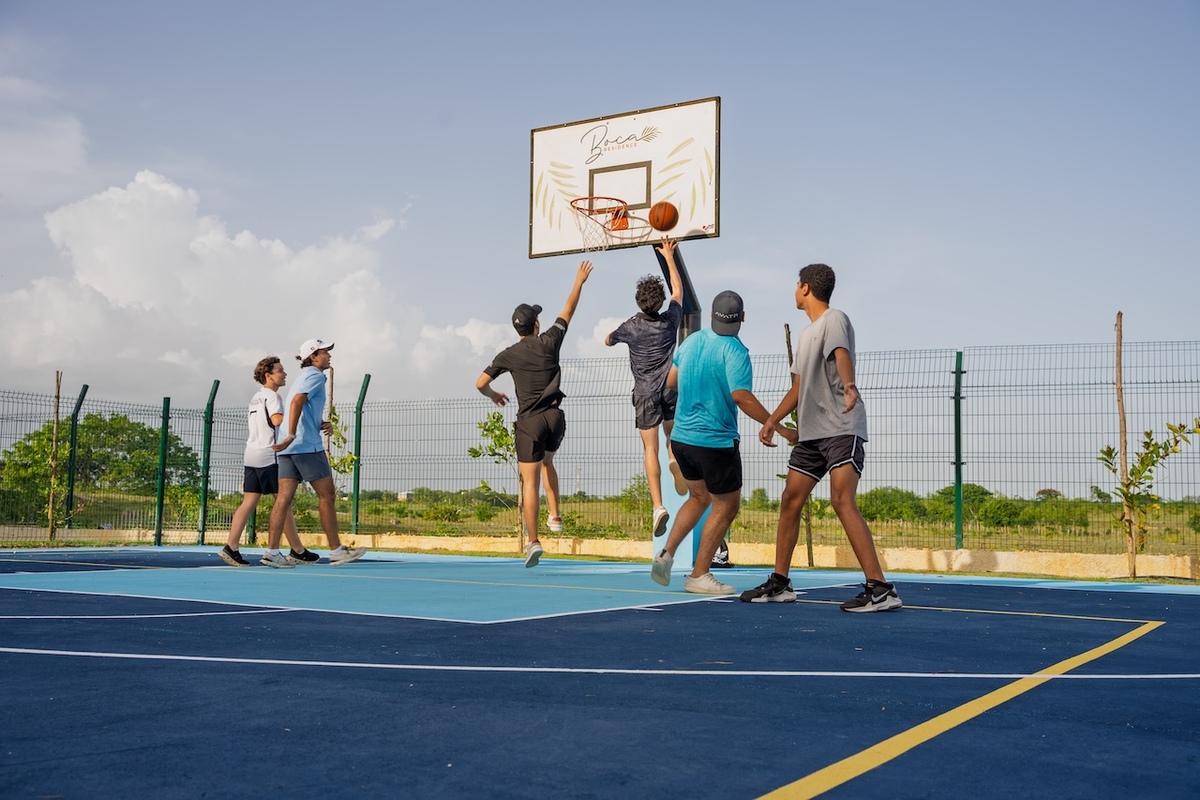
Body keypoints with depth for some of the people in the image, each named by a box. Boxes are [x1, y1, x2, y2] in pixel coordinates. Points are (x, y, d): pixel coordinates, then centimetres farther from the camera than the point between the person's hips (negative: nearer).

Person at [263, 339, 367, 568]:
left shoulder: (305, 377, 24)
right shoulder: (315, 376, -4)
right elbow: (297, 402, -20)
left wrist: (320, 426, 10)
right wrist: (292, 436, -26)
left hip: (289, 448, 9)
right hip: (307, 446, -9)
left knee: (284, 497, 2)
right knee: (327, 495, -2)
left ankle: (272, 552, -3)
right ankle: (336, 551, 2)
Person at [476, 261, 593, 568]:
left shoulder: (510, 354, 0)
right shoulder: (550, 342, 3)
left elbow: (480, 384, 0)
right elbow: (568, 310, 16)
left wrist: (494, 395, 21)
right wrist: (579, 281, 28)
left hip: (529, 421, -3)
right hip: (555, 417, 3)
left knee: (530, 482, -4)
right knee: (547, 463, 30)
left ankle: (533, 541, -11)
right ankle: (555, 516, 21)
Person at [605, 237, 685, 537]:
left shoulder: (630, 327, -13)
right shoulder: (670, 320, -7)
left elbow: (608, 341, 9)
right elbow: (678, 289, 10)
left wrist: (611, 336, 30)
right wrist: (669, 257, 19)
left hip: (646, 392, -2)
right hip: (671, 388, 2)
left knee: (650, 448, -4)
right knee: (672, 433, 30)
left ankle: (658, 506, -13)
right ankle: (676, 458, 5)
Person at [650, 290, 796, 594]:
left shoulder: (692, 340, 5)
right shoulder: (734, 350, -16)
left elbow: (670, 381, 15)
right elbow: (741, 396, -27)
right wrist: (778, 427, -24)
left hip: (682, 437, 7)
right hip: (716, 441, -7)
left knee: (699, 497, 25)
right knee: (726, 507, 9)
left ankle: (666, 554, 13)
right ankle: (699, 575, 11)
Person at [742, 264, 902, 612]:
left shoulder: (835, 319, -6)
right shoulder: (805, 334, 21)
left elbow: (841, 355, -29)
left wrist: (848, 385, -48)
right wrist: (772, 420, 25)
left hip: (842, 429, -9)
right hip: (810, 431, 9)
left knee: (842, 500, -20)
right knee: (790, 500, 8)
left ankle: (880, 589, -21)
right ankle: (779, 584, 18)